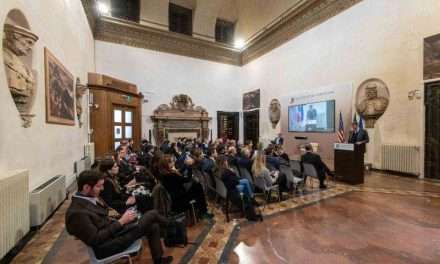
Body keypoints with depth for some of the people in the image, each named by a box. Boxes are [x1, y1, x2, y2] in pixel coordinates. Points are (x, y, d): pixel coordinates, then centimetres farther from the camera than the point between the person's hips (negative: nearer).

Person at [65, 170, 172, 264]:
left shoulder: (89, 199, 2)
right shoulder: (76, 212, -26)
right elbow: (96, 239, -24)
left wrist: (122, 219, -4)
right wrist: (121, 221, -21)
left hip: (112, 229, 9)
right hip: (108, 246, -8)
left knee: (154, 226, 5)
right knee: (152, 214, -10)